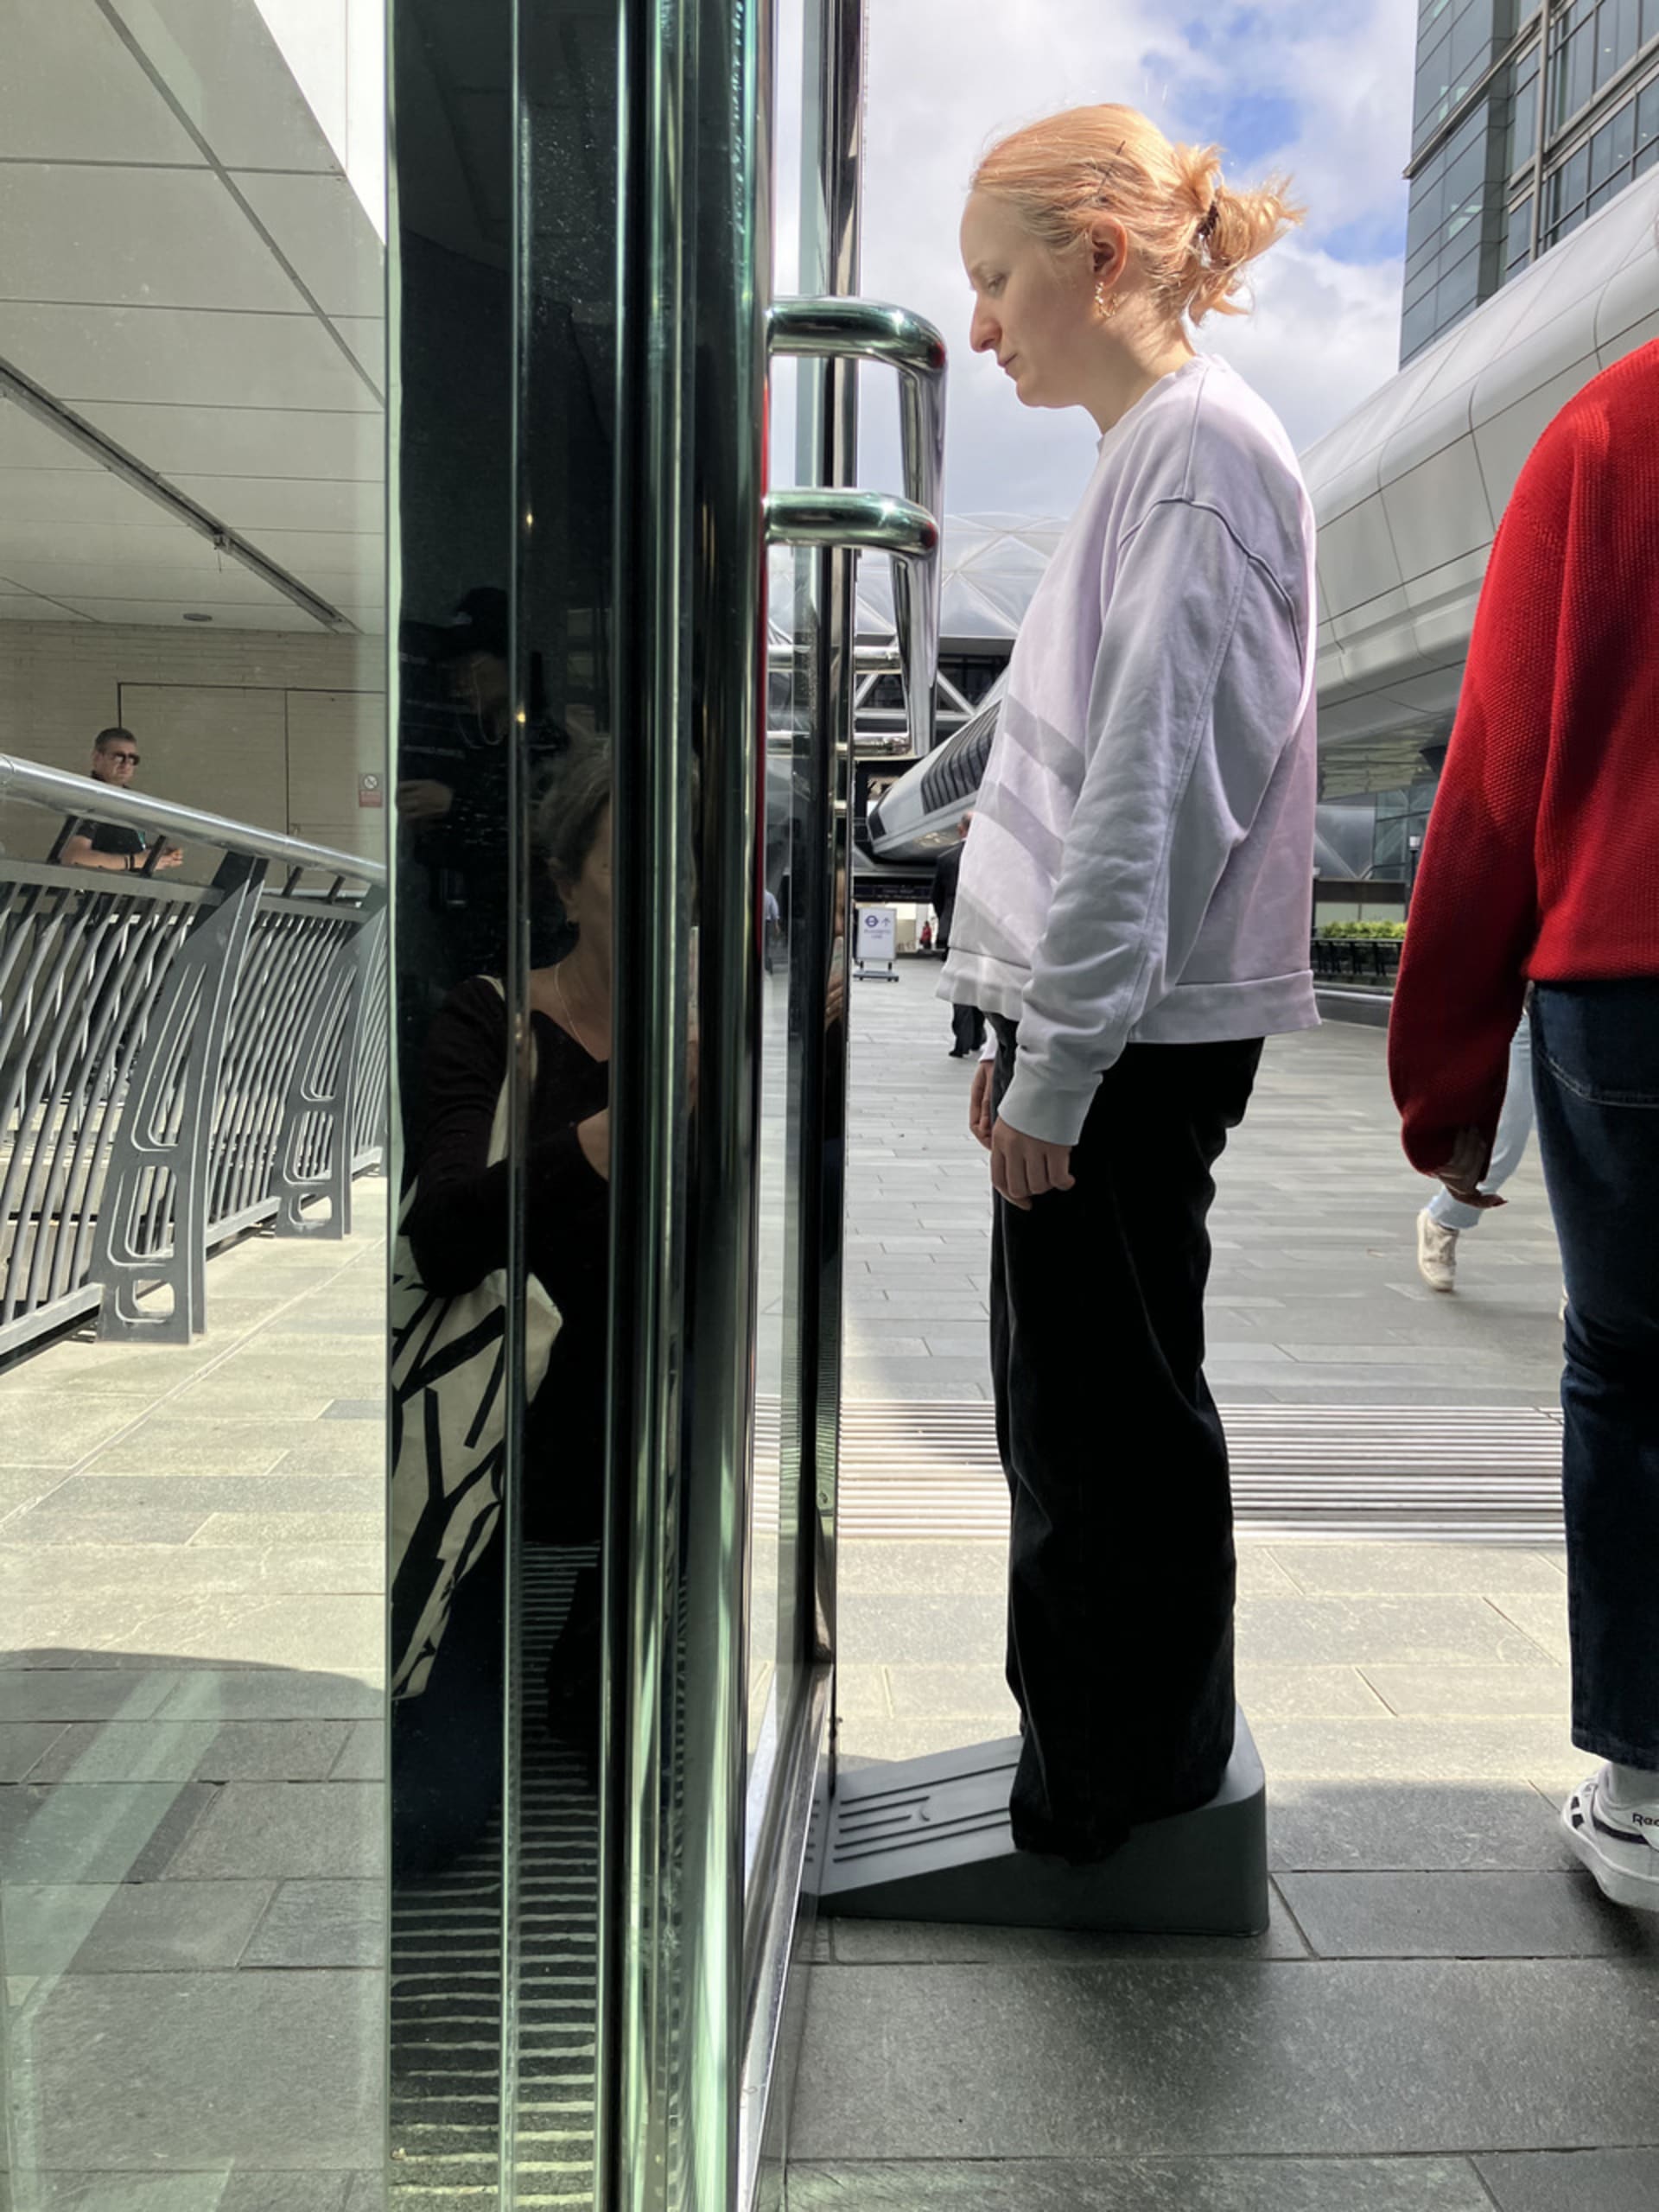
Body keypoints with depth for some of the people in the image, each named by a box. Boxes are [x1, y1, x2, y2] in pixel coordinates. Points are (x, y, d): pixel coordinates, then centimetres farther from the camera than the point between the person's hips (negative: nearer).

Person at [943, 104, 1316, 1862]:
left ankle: (1111, 1809, 20)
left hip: (1135, 1038, -10)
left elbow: (1155, 781, -19)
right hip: (1094, 1023, 10)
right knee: (1074, 1417, 16)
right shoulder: (1145, 451, 20)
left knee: (1109, 1426, 1)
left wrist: (1062, 1061, -18)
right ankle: (1095, 1775, 33)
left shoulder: (1201, 448, -10)